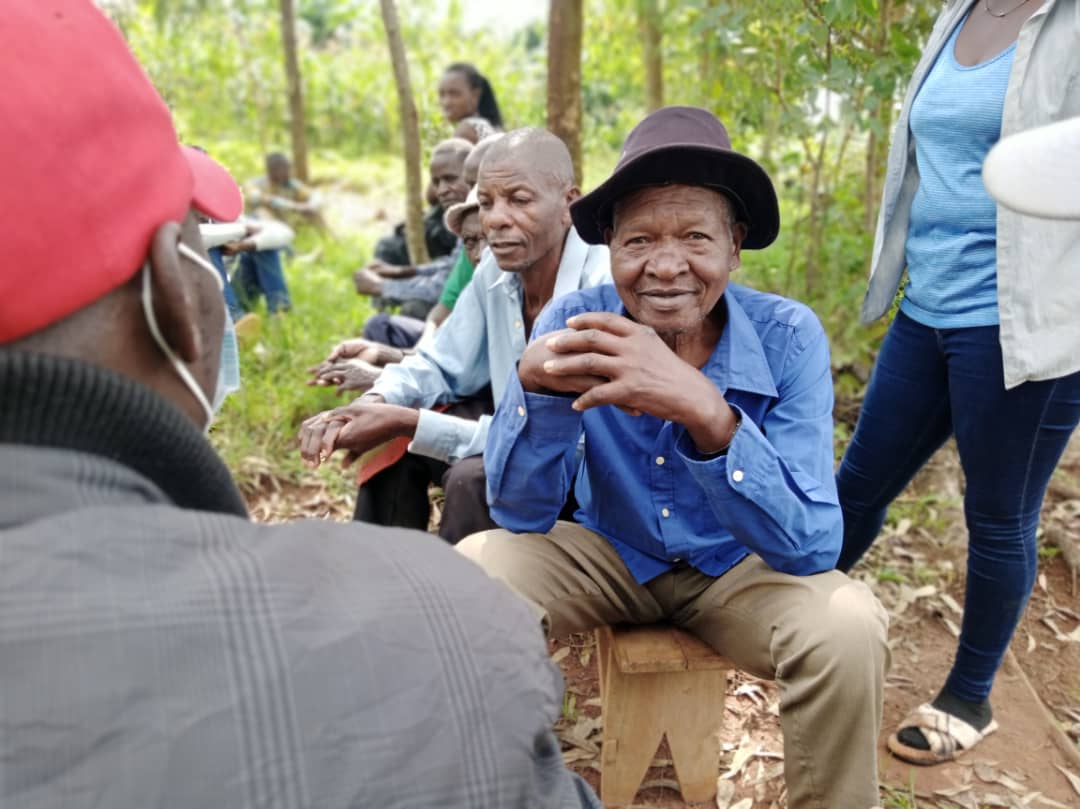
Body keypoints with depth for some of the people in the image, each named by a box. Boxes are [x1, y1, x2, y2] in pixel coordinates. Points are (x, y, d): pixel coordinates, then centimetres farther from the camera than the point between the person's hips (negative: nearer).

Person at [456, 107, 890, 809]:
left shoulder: (788, 337, -21)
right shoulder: (574, 321, -17)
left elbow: (814, 546, -28)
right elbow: (521, 514, -17)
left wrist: (707, 413, -46)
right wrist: (536, 381, -38)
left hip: (742, 567, 0)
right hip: (612, 554, 1)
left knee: (847, 631, -30)